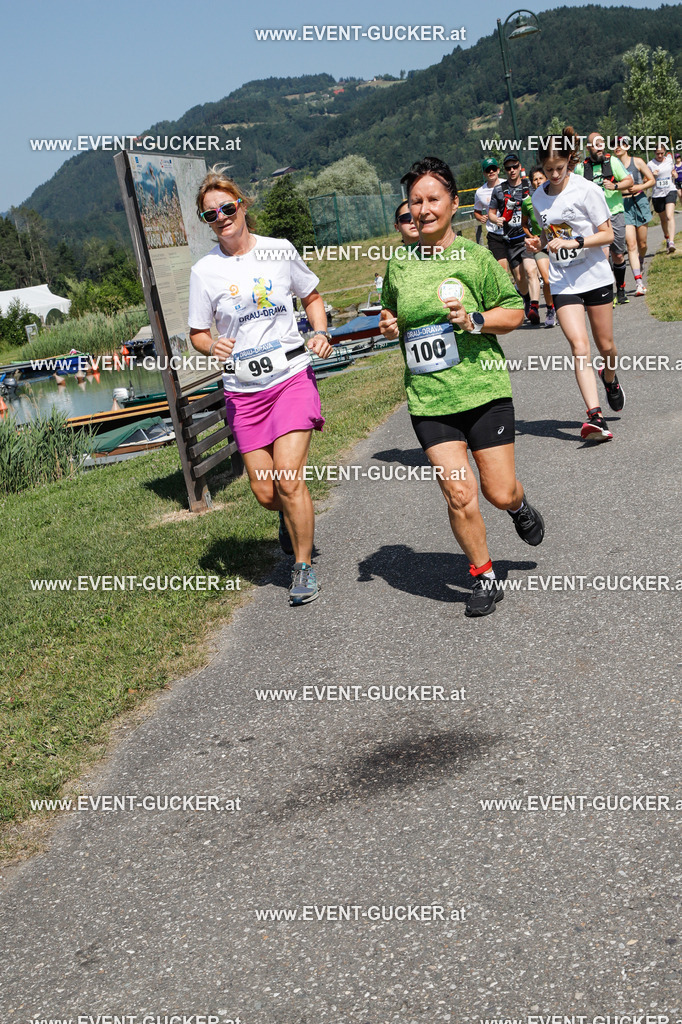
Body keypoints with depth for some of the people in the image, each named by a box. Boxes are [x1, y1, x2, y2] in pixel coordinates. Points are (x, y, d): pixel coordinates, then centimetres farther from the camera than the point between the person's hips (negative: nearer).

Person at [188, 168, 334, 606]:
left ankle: (304, 567, 3)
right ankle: (293, 516, 39)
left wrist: (321, 333, -2)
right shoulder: (205, 271, 0)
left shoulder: (280, 251, 2)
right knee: (266, 493, 1)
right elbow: (198, 333, 8)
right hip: (244, 391, 1)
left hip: (292, 377, -1)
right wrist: (212, 346, -14)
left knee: (288, 475, -15)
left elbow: (312, 296, 17)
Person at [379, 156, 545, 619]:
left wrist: (475, 320, -15)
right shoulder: (399, 266, 7)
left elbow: (514, 312, 2)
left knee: (499, 493, 2)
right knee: (459, 493, -6)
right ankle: (485, 578, 13)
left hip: (483, 390, -2)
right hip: (429, 399, 2)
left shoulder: (476, 256, -2)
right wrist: (390, 326, 2)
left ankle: (520, 506, 40)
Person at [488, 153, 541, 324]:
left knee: (531, 271, -23)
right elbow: (491, 212, 15)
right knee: (519, 277, 10)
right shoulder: (499, 189, 7)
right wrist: (496, 219, -7)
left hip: (529, 235, -3)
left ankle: (534, 308, -33)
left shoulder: (530, 185, 4)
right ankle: (527, 301, 37)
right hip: (511, 239, 3)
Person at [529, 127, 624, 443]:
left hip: (595, 277, -2)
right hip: (563, 283, 2)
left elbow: (607, 234, -7)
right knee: (579, 345, -15)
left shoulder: (586, 190, -8)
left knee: (605, 345, 8)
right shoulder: (538, 197, 6)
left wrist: (574, 242, -21)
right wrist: (539, 243, -1)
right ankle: (595, 416, -21)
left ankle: (610, 378, 44)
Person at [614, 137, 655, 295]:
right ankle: (639, 283, -15)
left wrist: (640, 187, -10)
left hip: (639, 202, 1)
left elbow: (652, 180, 7)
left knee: (642, 244, 6)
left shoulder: (637, 162, 3)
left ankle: (640, 262, 42)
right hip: (623, 206, -1)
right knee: (631, 244, -12)